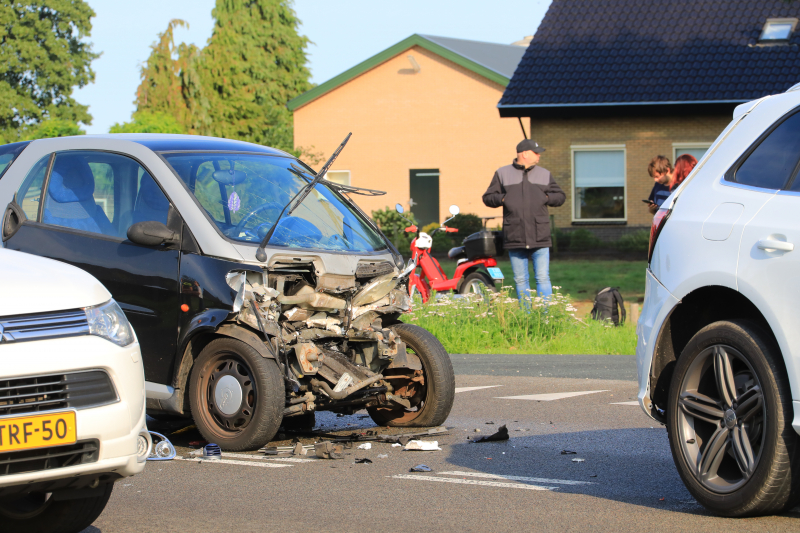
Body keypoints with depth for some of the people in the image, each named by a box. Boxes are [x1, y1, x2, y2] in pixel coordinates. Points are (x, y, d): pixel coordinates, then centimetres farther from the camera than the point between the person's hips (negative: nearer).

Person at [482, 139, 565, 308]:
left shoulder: (544, 174, 15)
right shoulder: (503, 174, 10)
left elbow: (560, 196, 17)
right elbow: (488, 197, 10)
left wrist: (547, 198, -2)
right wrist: (502, 199, -8)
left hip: (540, 238, 0)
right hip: (515, 238, 0)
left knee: (543, 278, -5)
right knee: (520, 280, 4)